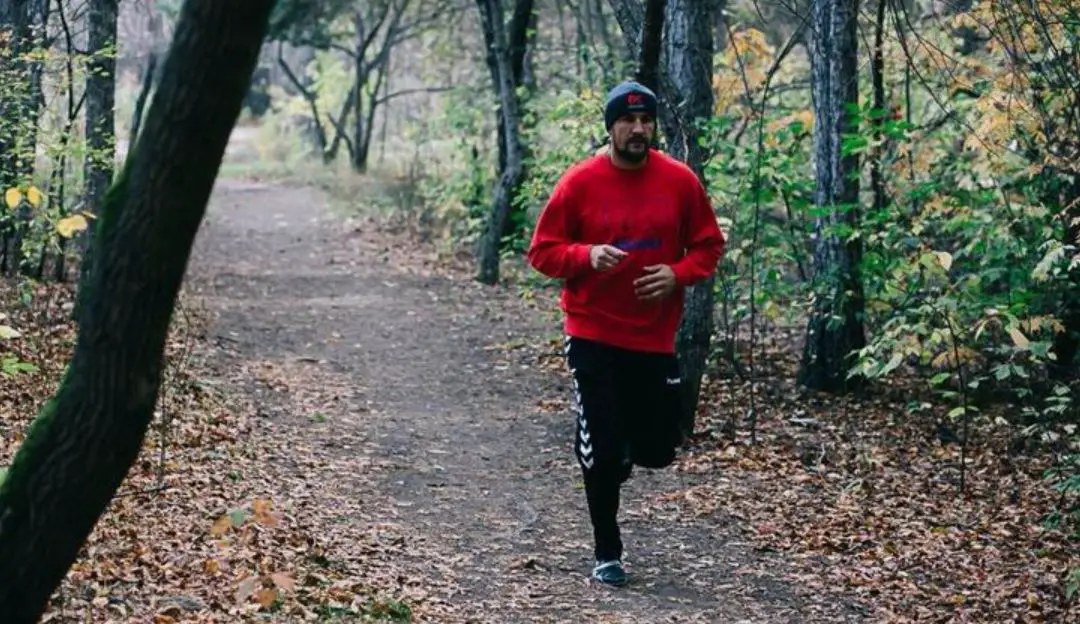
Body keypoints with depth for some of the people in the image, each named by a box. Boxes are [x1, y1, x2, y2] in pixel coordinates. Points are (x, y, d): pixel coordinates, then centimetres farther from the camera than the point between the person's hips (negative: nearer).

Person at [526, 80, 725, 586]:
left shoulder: (680, 181, -1)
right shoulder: (580, 182, -7)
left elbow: (708, 245, 7)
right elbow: (542, 251, -2)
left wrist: (677, 274, -12)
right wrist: (587, 255, -21)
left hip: (656, 338, 2)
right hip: (593, 338, -2)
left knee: (656, 450, 5)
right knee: (603, 452, -1)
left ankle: (613, 453, 40)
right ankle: (607, 554, 16)